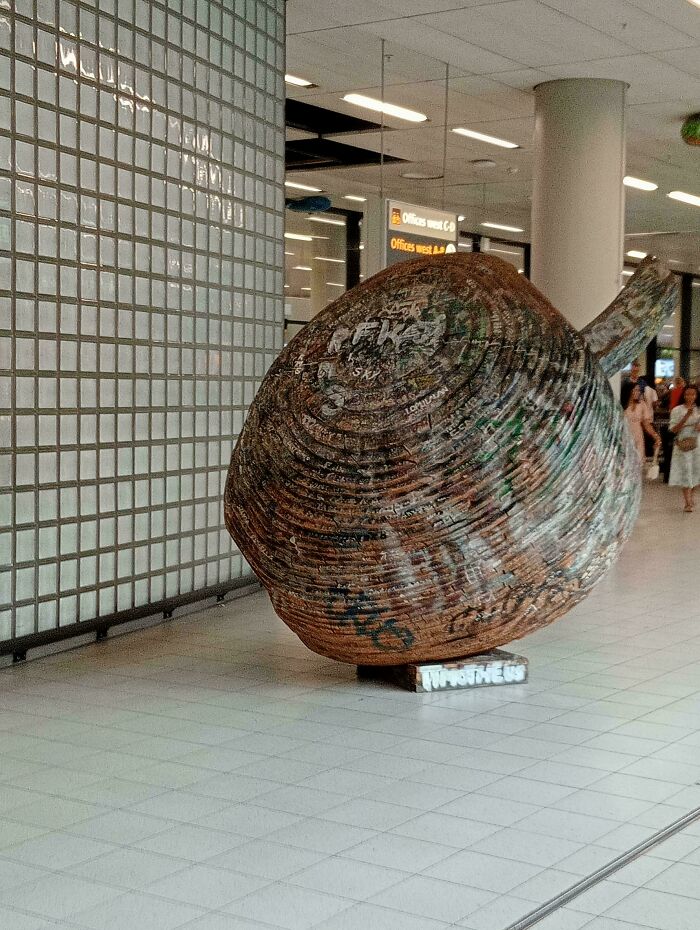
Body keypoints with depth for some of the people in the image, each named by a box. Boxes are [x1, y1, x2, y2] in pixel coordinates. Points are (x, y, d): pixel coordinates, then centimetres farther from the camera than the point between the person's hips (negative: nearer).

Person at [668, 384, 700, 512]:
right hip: (683, 444, -3)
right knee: (685, 472, -5)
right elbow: (673, 429, -9)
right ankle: (688, 503, -3)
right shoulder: (677, 410, -3)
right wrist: (686, 417, -17)